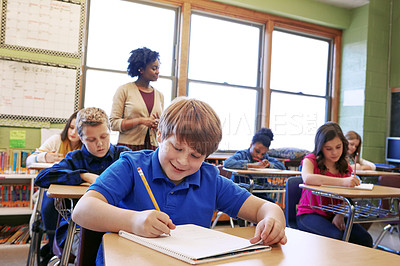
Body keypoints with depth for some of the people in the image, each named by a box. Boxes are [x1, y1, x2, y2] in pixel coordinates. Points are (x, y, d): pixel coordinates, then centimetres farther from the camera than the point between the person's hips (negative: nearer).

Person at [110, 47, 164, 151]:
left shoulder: (159, 95, 14)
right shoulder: (124, 90, 0)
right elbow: (113, 123, -6)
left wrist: (158, 124, 0)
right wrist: (140, 121, -14)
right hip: (128, 146, -3)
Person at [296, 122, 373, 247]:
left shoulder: (344, 166, 8)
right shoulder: (311, 160, -6)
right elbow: (307, 178, -31)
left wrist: (340, 215, -16)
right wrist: (342, 181, -38)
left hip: (334, 216, 5)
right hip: (309, 214, -4)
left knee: (365, 239, -17)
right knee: (336, 236, -31)